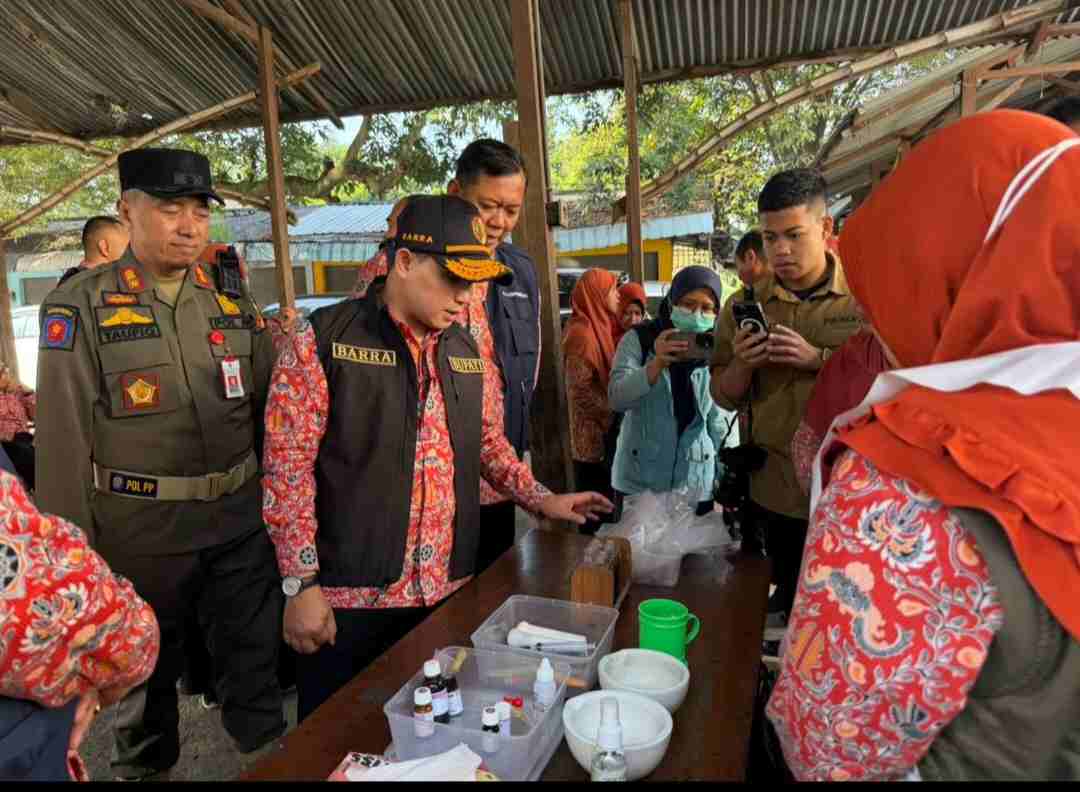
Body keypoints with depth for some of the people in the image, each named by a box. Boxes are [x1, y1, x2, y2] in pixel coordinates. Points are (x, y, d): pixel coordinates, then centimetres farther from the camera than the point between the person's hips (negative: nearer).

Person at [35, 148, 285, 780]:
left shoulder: (233, 297, 2)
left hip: (241, 521, 3)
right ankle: (145, 763, 47)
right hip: (140, 534, -2)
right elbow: (63, 442, -8)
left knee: (256, 663, 16)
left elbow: (269, 407, 7)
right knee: (144, 671, 21)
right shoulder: (81, 307, -9)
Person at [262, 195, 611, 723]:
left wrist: (541, 500, 11)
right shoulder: (323, 340, -9)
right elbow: (288, 467, -10)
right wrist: (301, 585, -12)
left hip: (449, 591, 5)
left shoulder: (466, 351, 9)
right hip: (350, 596, -5)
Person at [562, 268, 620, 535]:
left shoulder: (598, 327, 12)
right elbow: (580, 389, -20)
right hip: (593, 437, -9)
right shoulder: (581, 332, -17)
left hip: (602, 435, 9)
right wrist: (612, 417, -15)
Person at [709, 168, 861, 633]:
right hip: (771, 492, 2)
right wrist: (743, 364, -14)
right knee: (786, 603, 18)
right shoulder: (744, 305, 3)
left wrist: (820, 358, -21)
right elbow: (724, 398, 6)